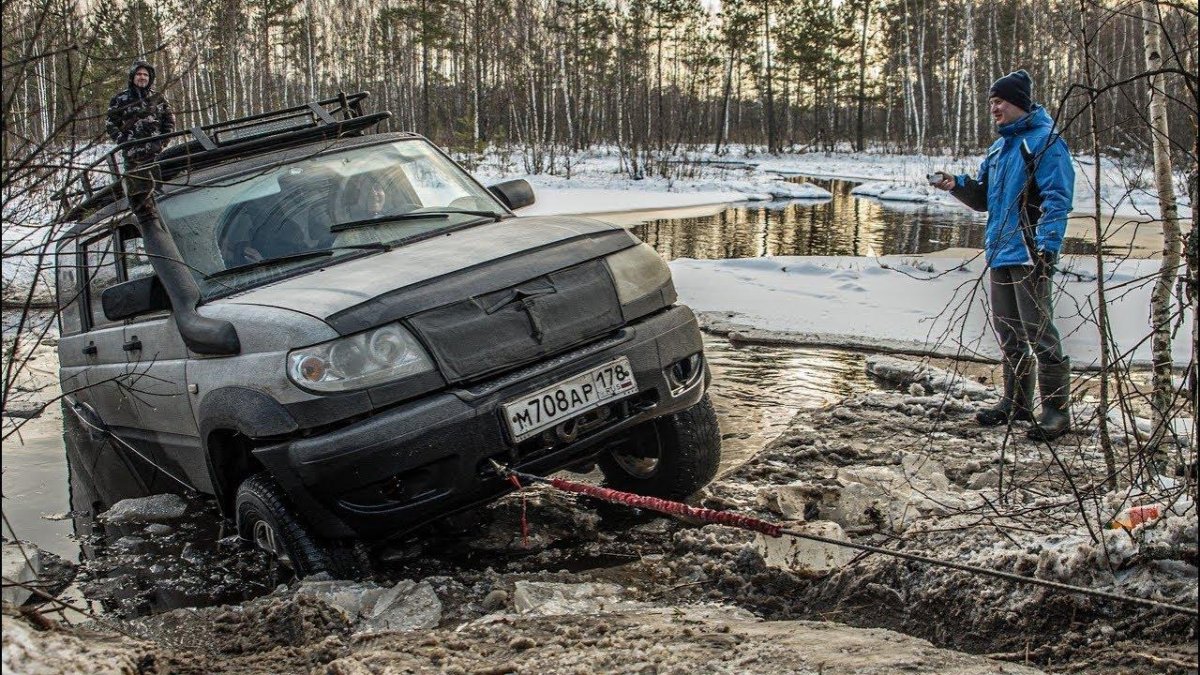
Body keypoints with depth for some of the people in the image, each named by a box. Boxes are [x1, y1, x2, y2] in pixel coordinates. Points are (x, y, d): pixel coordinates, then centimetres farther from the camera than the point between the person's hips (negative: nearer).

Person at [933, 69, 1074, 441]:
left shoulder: (1045, 141, -7)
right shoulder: (1000, 146, 19)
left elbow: (1057, 200, -15)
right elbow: (983, 198, 23)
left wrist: (1046, 246, -25)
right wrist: (958, 185, 4)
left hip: (1029, 256, -9)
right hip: (999, 255, 9)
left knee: (1039, 333, -8)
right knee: (1008, 333, 15)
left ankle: (1057, 409, -2)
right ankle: (1016, 402, 25)